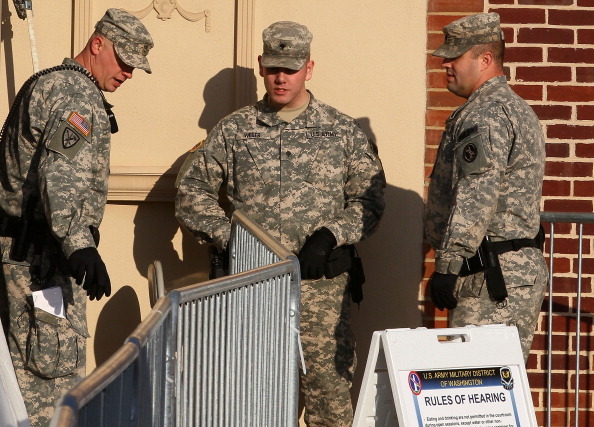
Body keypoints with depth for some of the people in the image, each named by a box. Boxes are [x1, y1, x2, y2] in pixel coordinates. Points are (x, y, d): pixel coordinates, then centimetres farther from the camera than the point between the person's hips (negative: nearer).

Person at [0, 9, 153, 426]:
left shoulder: (43, 83, 19)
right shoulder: (81, 97, -14)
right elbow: (61, 177, -28)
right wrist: (79, 245, -38)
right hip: (40, 251, -10)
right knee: (58, 366, -9)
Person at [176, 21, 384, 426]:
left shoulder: (344, 131, 8)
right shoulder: (234, 130, 9)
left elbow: (369, 199, 5)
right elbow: (192, 190, 10)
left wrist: (330, 236, -11)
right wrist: (227, 234, -4)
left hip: (321, 281, -1)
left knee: (328, 377, -3)